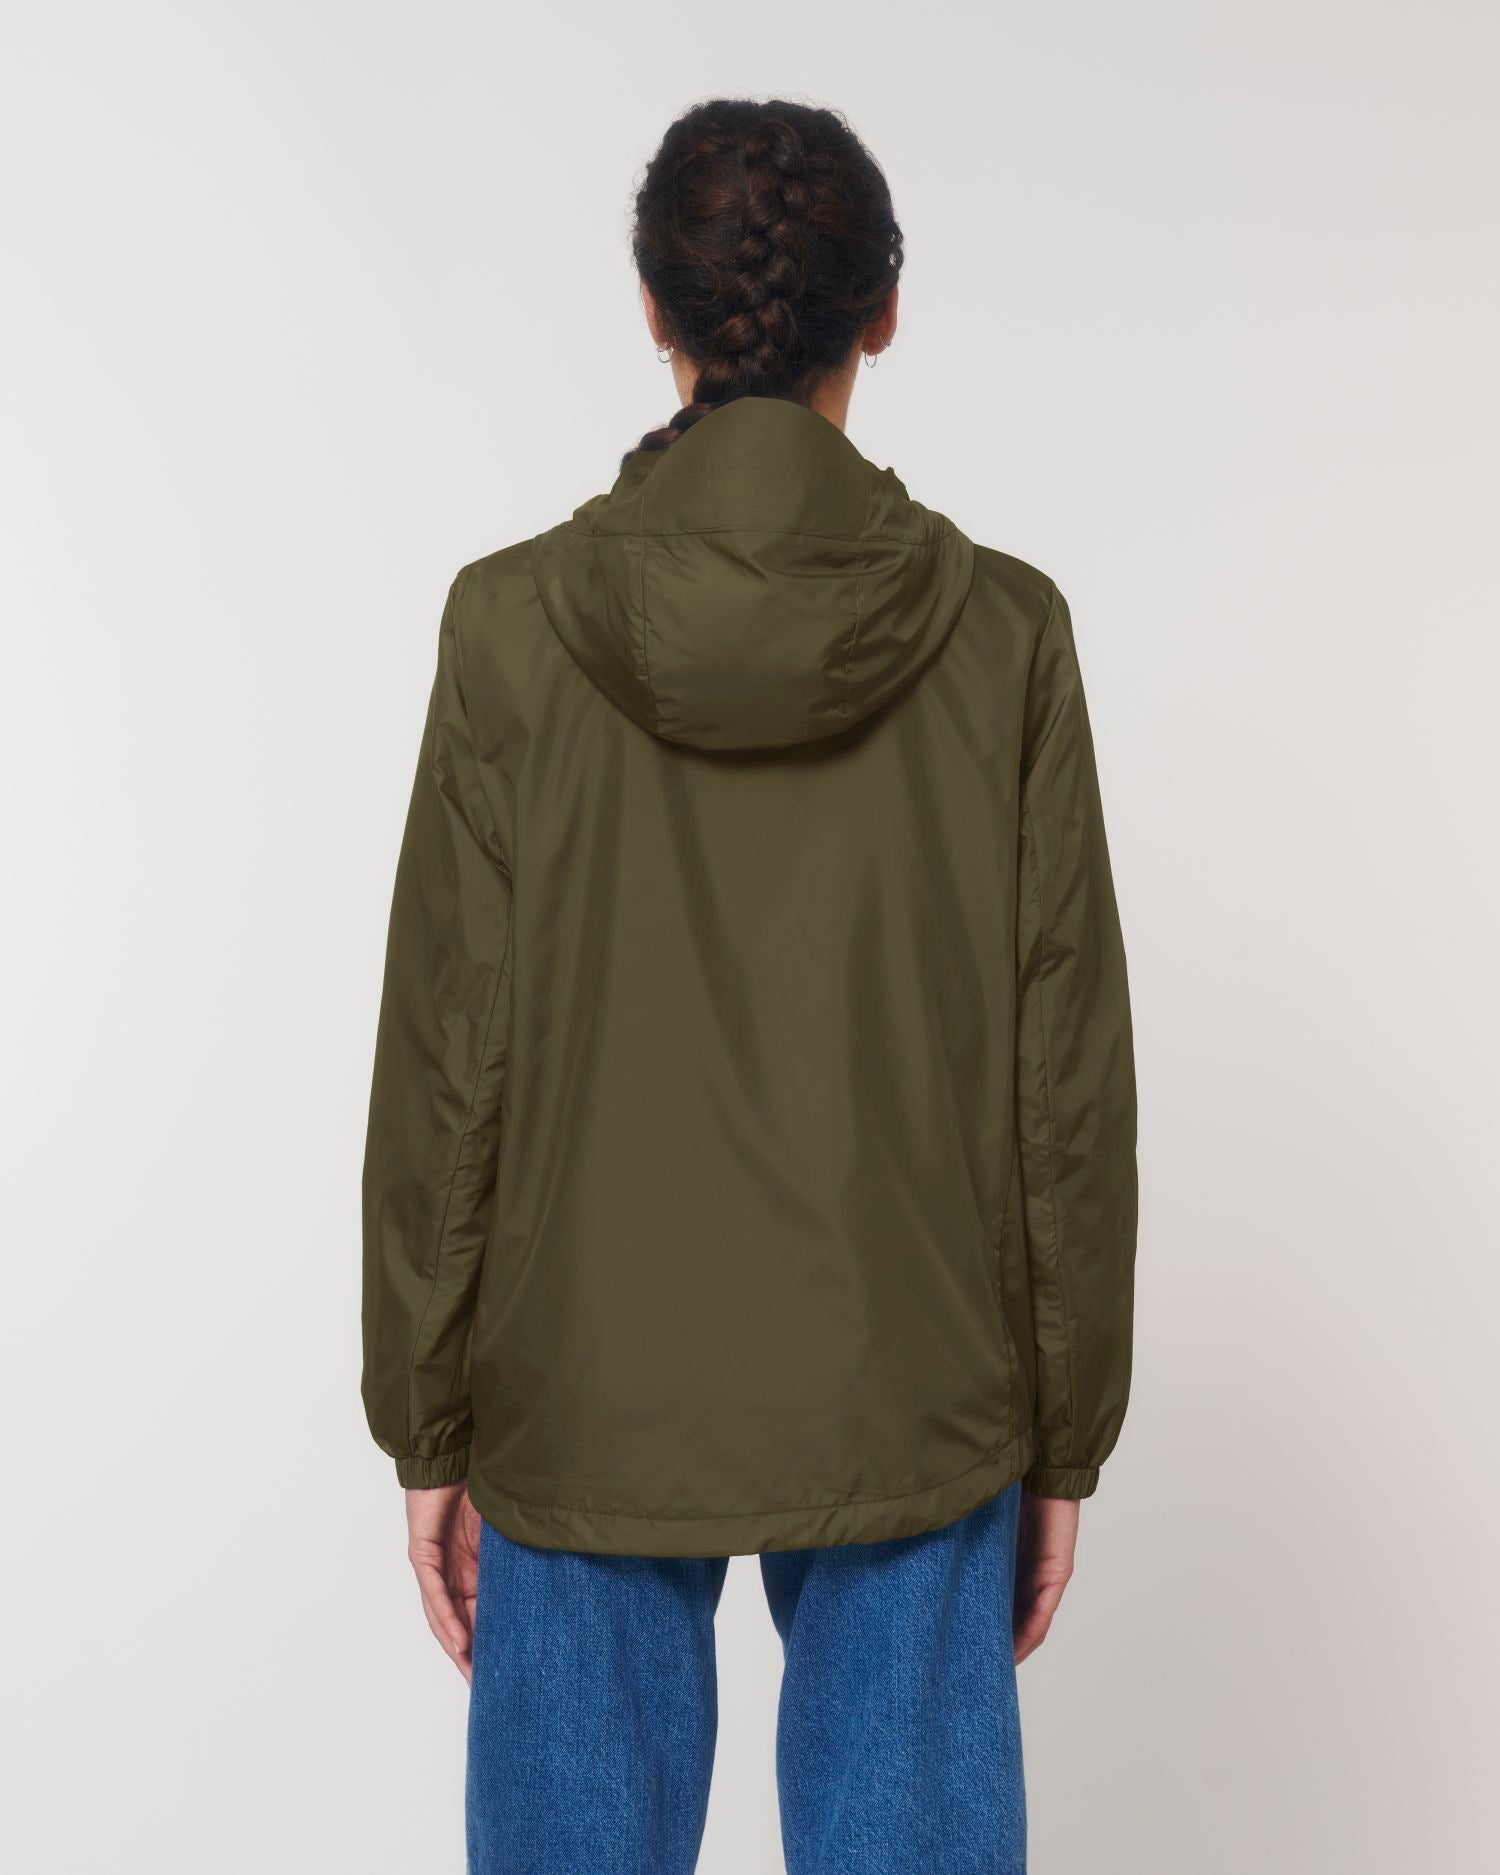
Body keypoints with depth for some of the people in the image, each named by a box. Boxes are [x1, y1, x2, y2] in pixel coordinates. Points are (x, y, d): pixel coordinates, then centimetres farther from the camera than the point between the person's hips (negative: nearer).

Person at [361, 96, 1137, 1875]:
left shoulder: (518, 624, -9)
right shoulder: (1002, 633, -8)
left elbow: (446, 1065, -7)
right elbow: (1067, 1081, -5)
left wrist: (424, 1430, 4)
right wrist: (1062, 1444, 6)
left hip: (587, 1401, 0)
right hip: (906, 1401, 1)